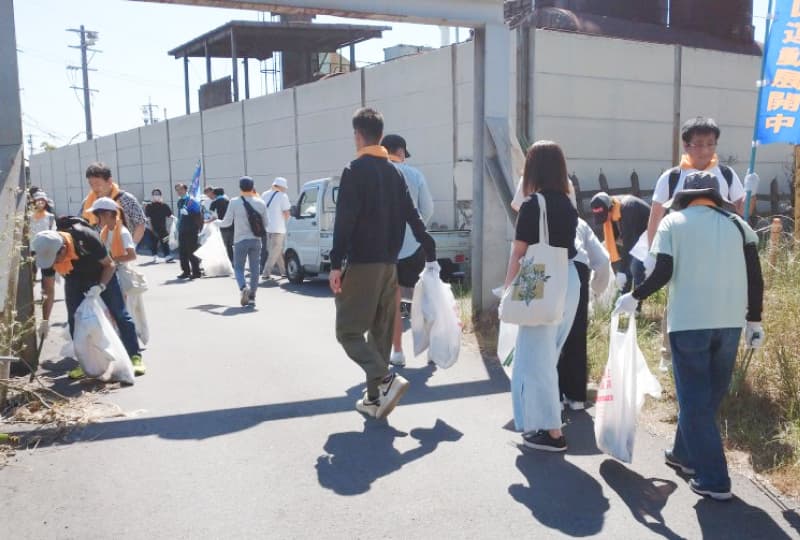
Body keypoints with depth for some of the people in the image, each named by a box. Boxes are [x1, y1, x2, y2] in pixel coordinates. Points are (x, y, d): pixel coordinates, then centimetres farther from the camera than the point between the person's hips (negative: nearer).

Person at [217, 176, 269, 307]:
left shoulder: (234, 202, -7)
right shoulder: (260, 203, 2)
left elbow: (227, 222, -5)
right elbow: (265, 223, 8)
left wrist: (219, 223, 16)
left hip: (240, 240, -2)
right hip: (256, 241, 2)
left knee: (238, 267, 8)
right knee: (254, 269, 9)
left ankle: (243, 288, -19)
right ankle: (252, 297, 10)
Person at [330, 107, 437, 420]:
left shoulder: (354, 171, -9)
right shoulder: (394, 172, 11)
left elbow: (345, 220, -17)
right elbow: (412, 217, 10)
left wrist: (336, 264, -16)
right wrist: (431, 255, 11)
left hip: (362, 264, -7)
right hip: (389, 264, 7)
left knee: (348, 330, -1)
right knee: (380, 331, 13)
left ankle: (386, 380, -17)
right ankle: (374, 398, 18)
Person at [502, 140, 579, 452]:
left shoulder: (532, 205, -12)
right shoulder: (568, 206, 8)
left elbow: (518, 253, -11)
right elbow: (566, 245, 9)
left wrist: (508, 289, -2)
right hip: (569, 281, 8)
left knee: (537, 358, 3)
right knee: (547, 355, 20)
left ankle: (552, 432, 6)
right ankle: (541, 420, 33)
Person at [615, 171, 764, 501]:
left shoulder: (673, 222, 2)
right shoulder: (737, 224, 11)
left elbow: (662, 273, -8)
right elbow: (755, 278, 6)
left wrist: (634, 298, 6)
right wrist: (754, 320, 12)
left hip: (688, 322, -4)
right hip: (729, 323, 4)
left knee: (694, 400, 2)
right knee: (709, 396, 19)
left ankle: (713, 481, 1)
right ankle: (685, 455, 34)